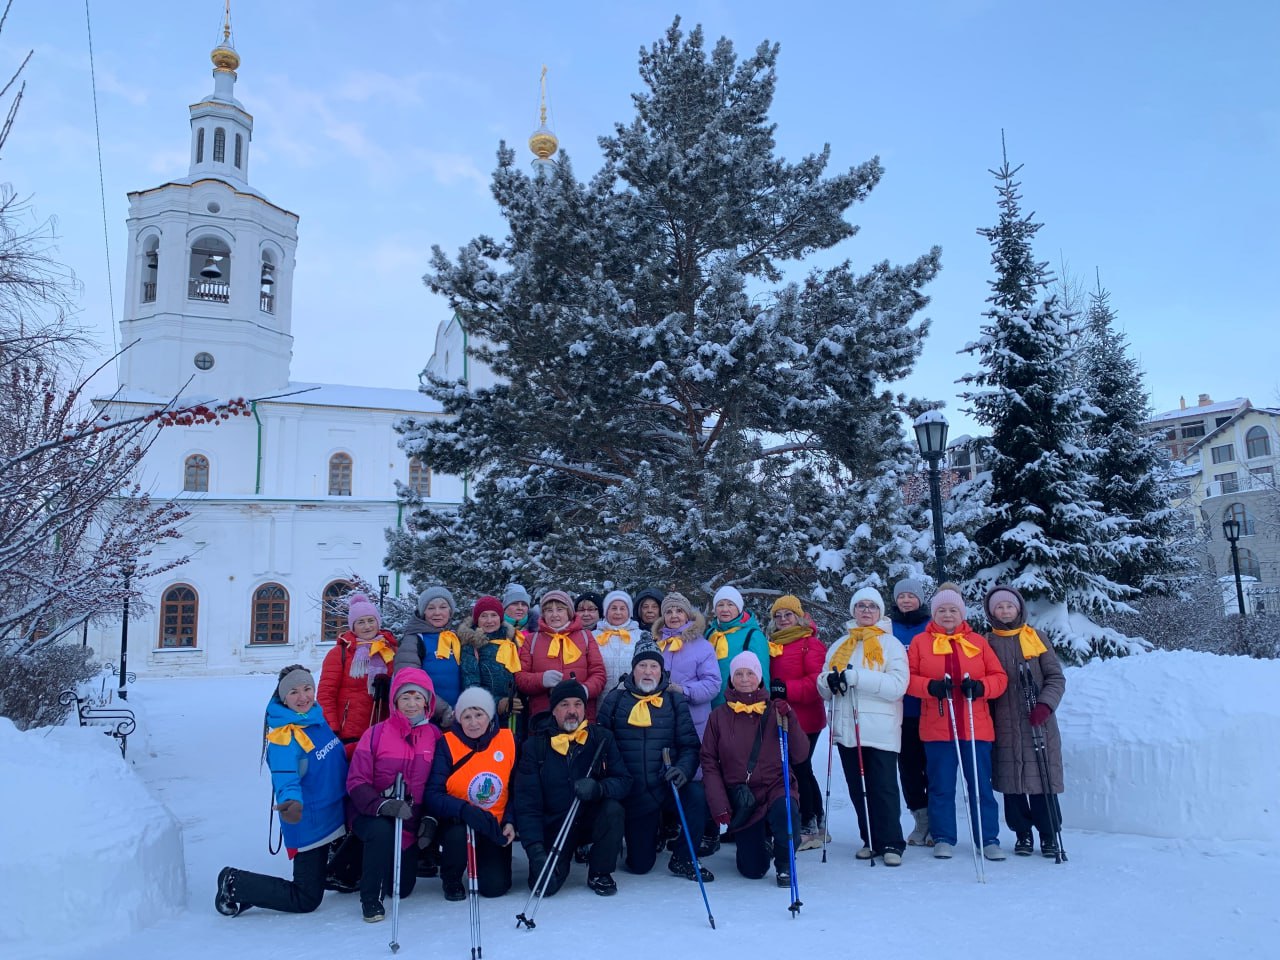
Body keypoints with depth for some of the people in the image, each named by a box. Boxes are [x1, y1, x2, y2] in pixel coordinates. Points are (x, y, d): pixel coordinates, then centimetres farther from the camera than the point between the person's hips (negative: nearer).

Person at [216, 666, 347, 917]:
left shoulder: (319, 719, 1)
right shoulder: (283, 738, -23)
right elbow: (286, 778, -34)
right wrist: (292, 802, -54)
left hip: (334, 817, 8)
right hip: (309, 826, -8)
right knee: (306, 900, 0)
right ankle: (235, 884, 11)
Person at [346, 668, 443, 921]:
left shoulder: (435, 736, -4)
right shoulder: (376, 734, -12)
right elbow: (356, 782, -15)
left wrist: (430, 819, -8)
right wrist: (382, 805, -31)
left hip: (410, 822, 4)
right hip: (373, 816, -3)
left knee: (402, 888, 10)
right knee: (382, 831, -38)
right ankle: (370, 897, -13)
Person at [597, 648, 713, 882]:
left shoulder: (675, 702, 4)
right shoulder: (615, 701, 2)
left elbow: (690, 745, 1)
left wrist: (683, 770, -18)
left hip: (667, 786, 0)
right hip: (633, 793, 0)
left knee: (698, 796, -32)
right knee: (639, 865, -1)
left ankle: (682, 859, -6)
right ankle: (654, 832, 35)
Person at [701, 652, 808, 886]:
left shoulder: (775, 711, 2)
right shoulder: (719, 716, 2)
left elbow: (800, 756, -3)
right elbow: (709, 763, 2)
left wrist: (789, 722, -16)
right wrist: (719, 805, -6)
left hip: (776, 786, 0)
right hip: (740, 799, 1)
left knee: (785, 812, -35)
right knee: (753, 870, -2)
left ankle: (784, 865, -4)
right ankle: (758, 840, 34)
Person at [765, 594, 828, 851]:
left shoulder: (810, 644, -8)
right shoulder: (772, 645, 14)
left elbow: (817, 680, -17)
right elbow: (767, 676, 24)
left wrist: (786, 689, -25)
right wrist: (769, 690, 4)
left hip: (804, 718, -7)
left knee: (799, 770, -4)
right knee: (802, 771, 14)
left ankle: (808, 828, 7)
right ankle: (818, 825, 26)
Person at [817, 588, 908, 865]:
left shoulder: (891, 645, 2)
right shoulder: (839, 646, 16)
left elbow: (897, 686, -13)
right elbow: (823, 688, 14)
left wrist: (856, 676, -20)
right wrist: (830, 681, -11)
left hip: (880, 730, -5)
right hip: (846, 729, 5)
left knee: (883, 788, -4)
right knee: (857, 790, 10)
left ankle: (891, 843, 8)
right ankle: (870, 840, 22)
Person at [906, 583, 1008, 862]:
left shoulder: (977, 641, 9)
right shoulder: (920, 642, 6)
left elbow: (1000, 677, 7)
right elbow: (907, 679, 2)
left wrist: (980, 687, -13)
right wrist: (930, 686, -16)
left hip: (976, 727, 1)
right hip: (937, 728, -1)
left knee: (981, 786, 5)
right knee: (941, 786, 6)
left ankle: (989, 839, 16)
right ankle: (943, 839, 17)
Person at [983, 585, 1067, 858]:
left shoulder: (1035, 638, 5)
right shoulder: (988, 643, 7)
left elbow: (1056, 677, 3)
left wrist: (1045, 704, -13)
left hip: (1039, 723, -1)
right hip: (1005, 725, 1)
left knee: (1043, 778, -1)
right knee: (1011, 781, 4)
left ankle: (1049, 834, 12)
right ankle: (1022, 833, 17)